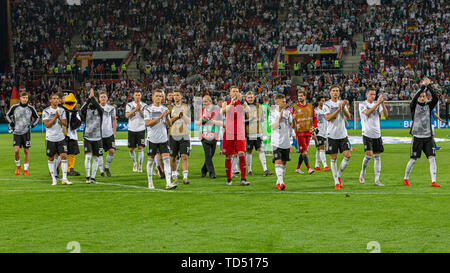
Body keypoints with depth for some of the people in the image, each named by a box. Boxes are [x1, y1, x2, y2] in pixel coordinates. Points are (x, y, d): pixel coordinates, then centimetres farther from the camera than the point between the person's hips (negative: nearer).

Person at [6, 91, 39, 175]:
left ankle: (25, 170, 11)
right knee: (16, 150, -11)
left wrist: (33, 125, 1)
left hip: (26, 132, 1)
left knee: (26, 150, 1)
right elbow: (7, 115, 15)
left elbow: (37, 117, 16)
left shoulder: (31, 108, 2)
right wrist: (11, 123, 0)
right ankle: (18, 166, 12)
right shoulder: (14, 107, 0)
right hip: (16, 132, -1)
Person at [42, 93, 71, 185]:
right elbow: (47, 125, -12)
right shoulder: (46, 111, -4)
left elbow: (65, 123, 3)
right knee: (51, 158, 4)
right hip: (50, 138, -2)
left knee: (64, 156, -8)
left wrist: (59, 118, -14)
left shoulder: (62, 110, 7)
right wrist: (55, 117, -18)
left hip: (61, 137, 2)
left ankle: (64, 179, -7)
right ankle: (54, 179, 13)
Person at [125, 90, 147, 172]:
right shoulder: (129, 105, 4)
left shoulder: (144, 105, 4)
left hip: (141, 129, -1)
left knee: (140, 148, -10)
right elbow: (127, 115, -10)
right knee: (131, 149, 4)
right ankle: (134, 163, 28)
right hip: (131, 129, 1)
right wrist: (136, 109, -16)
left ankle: (140, 166, -7)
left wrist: (140, 109, -17)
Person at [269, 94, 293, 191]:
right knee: (278, 161, -16)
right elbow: (272, 126, -12)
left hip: (286, 141, 4)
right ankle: (280, 182, -24)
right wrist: (280, 117, -20)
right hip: (276, 142, -4)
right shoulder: (272, 113, -3)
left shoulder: (287, 112, 7)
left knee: (284, 162, 8)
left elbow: (291, 124, 18)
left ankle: (278, 183, 19)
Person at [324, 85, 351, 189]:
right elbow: (328, 118, -15)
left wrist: (344, 108, -16)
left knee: (347, 155, -7)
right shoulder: (326, 104, -3)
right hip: (332, 135, -4)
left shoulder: (342, 103, 10)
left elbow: (348, 116, 1)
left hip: (343, 134, 4)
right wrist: (338, 109, -22)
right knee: (333, 158, -1)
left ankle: (339, 175, 14)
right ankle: (336, 182, 5)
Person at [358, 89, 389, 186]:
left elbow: (385, 114, -3)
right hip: (367, 134, -4)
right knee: (369, 154, -16)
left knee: (377, 156, 2)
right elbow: (367, 113, -23)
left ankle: (377, 180, 4)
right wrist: (377, 103, -29)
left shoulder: (377, 104, 9)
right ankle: (363, 172, 11)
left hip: (377, 134, 4)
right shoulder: (362, 104, -3)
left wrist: (383, 103, -16)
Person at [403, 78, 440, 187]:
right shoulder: (414, 106, 0)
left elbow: (435, 98, -8)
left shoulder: (429, 105, 8)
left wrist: (429, 86, -17)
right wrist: (423, 86, -27)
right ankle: (406, 178, 23)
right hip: (417, 136, -3)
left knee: (432, 158, -7)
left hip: (428, 136, 3)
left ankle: (433, 181, -7)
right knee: (413, 159, 4)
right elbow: (415, 97, -21)